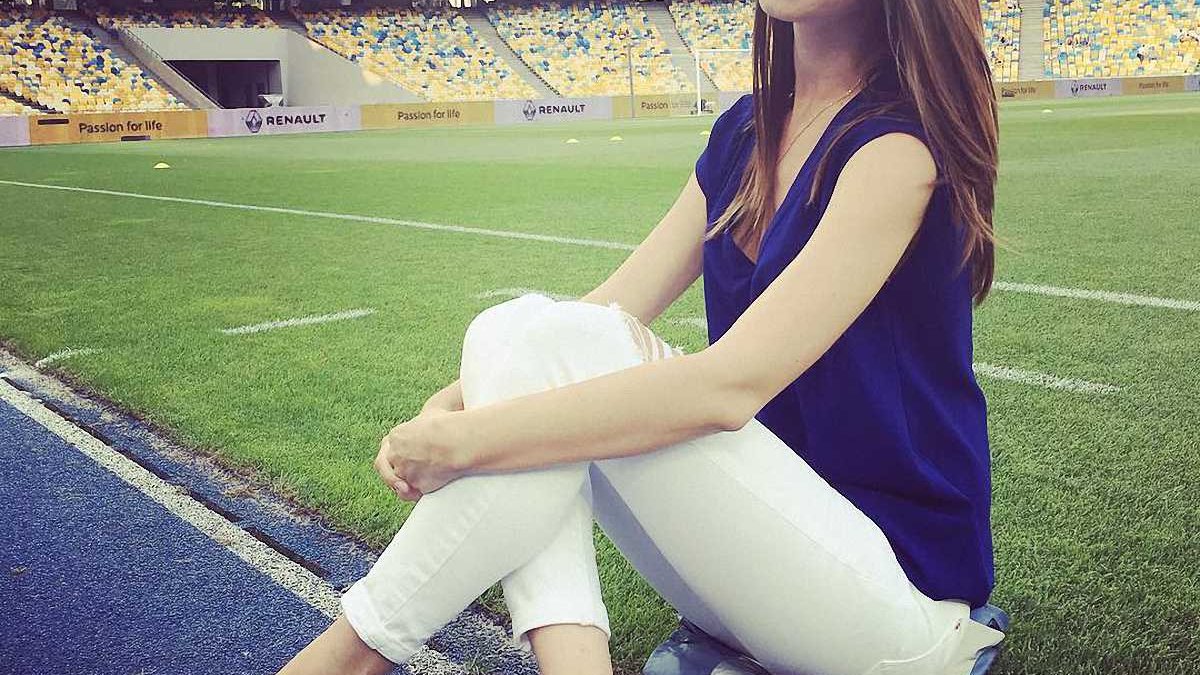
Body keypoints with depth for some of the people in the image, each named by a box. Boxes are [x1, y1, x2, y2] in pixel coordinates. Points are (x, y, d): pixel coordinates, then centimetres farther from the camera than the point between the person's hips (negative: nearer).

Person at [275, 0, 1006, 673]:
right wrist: (451, 406, -15)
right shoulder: (746, 131, 6)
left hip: (895, 590, -7)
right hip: (760, 534, 7)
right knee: (511, 326, -11)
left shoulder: (899, 146, -18)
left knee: (569, 344, -25)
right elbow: (613, 308, 1)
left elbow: (731, 384, -29)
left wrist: (462, 438, -26)